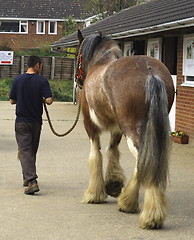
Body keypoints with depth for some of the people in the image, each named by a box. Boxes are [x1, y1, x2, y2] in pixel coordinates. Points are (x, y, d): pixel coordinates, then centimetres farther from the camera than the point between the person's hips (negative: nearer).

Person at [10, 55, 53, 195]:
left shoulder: (18, 80, -4)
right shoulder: (42, 81, -8)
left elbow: (12, 101, 2)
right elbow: (49, 100, -16)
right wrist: (41, 99, 5)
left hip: (21, 121, -1)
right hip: (36, 121, 1)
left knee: (25, 151, -5)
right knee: (32, 151, 17)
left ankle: (31, 181, -20)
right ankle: (28, 178, 29)